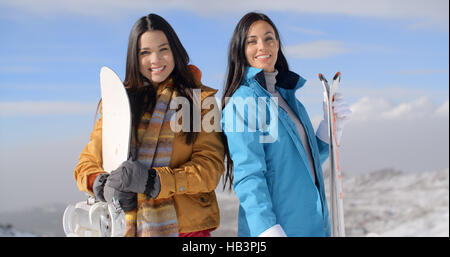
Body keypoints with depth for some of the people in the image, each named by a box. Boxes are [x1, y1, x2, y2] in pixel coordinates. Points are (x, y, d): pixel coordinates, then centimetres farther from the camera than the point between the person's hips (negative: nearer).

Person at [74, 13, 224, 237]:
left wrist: (152, 181, -21)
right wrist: (105, 185, -13)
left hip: (186, 226, -1)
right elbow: (87, 163, 10)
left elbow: (210, 167, -7)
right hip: (128, 225, 2)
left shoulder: (200, 100, 4)